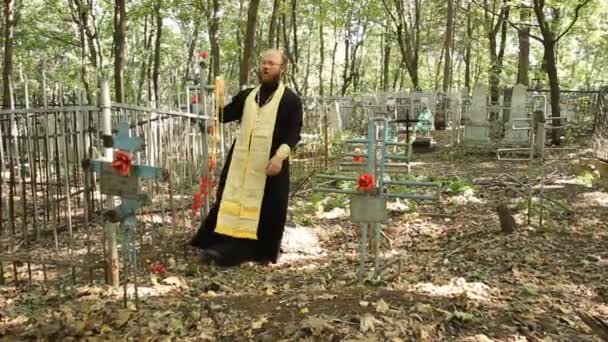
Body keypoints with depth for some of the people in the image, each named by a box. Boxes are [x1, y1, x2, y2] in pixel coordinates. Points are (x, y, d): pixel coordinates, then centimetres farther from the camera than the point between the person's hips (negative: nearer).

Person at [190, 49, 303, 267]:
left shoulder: (291, 100, 0)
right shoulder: (247, 95, 16)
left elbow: (294, 133, -7)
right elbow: (222, 115, 16)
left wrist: (280, 155, -20)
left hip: (270, 163, -4)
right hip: (241, 160, 5)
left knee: (267, 208, 1)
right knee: (232, 200, 3)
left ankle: (262, 252, 13)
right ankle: (223, 245, 8)